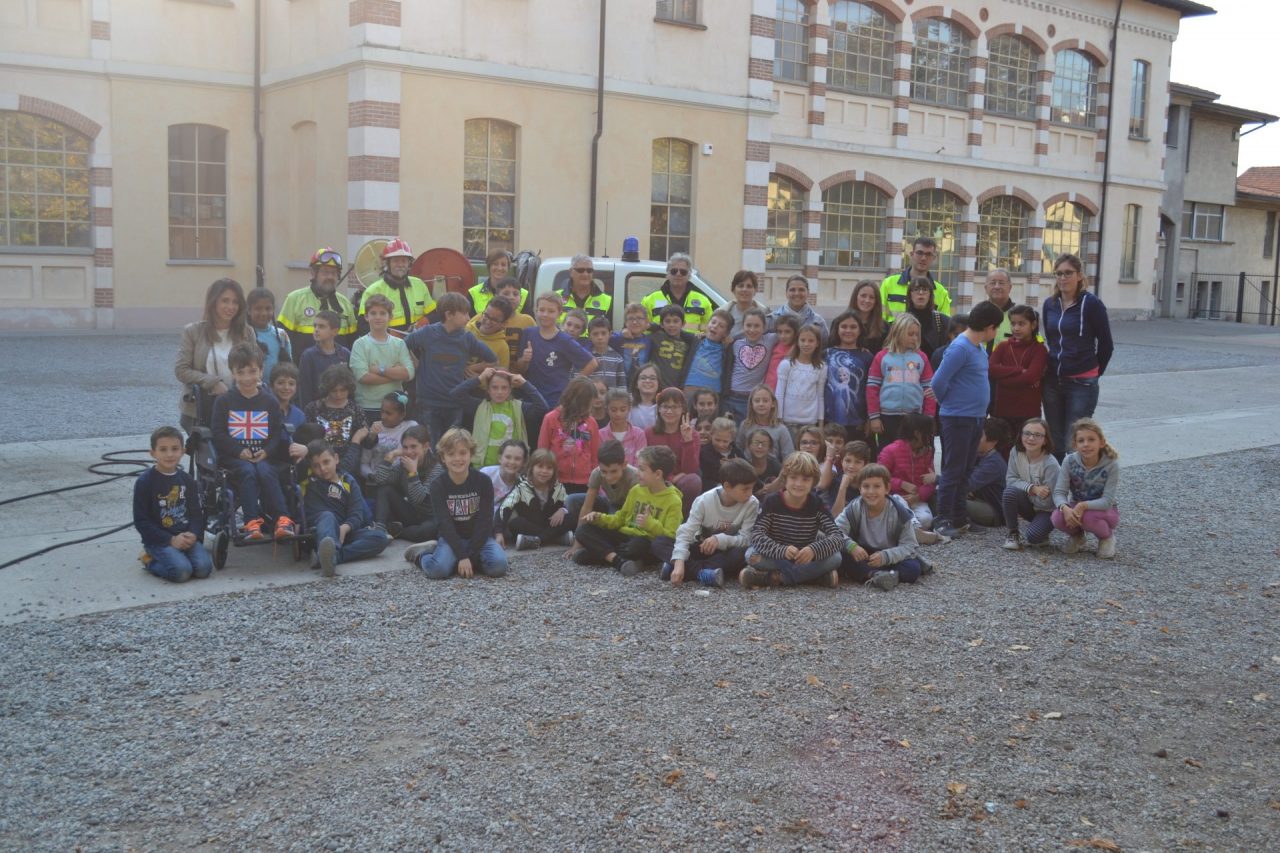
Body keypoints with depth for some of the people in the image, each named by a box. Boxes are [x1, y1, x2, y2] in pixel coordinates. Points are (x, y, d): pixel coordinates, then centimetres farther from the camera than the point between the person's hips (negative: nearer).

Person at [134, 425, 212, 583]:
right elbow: (141, 521, -8)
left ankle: (178, 556, 8)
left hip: (186, 537, 4)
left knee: (204, 567, -21)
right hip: (159, 540, -4)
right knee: (181, 571, -26)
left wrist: (193, 534, -12)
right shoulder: (144, 482, -7)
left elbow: (197, 513, 10)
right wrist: (171, 540, -15)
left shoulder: (187, 481, 8)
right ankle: (151, 561, 3)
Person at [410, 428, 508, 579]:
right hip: (451, 538, -1)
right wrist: (462, 556, -24)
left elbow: (485, 521, -10)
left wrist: (470, 555, -18)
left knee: (498, 565, -28)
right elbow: (445, 524, -15)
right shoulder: (438, 485, -9)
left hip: (479, 537, 2)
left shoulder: (484, 482, -8)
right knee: (437, 569, -31)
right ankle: (420, 554, 5)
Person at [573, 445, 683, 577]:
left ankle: (603, 554, -23)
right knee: (584, 530, -11)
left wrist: (650, 524, -27)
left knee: (640, 544, -42)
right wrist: (599, 518, 3)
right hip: (624, 537, 6)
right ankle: (619, 561, -31)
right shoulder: (636, 490, 10)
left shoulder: (673, 501, -8)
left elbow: (670, 538, -13)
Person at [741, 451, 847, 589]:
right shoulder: (771, 502, -9)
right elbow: (756, 535, -21)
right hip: (776, 557, -1)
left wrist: (814, 550, -36)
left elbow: (838, 537, -15)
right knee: (751, 554, -31)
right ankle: (815, 574, -24)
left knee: (835, 558, -26)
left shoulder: (817, 506, -5)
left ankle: (775, 576, -25)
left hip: (806, 559, 1)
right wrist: (782, 550, -40)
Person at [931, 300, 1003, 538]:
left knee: (966, 470, 13)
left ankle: (959, 517, 21)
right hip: (958, 418, -9)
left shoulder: (979, 347, 10)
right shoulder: (960, 348, -18)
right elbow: (938, 383, -19)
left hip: (976, 417, 9)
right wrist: (949, 402, -1)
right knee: (953, 471, -4)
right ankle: (943, 521, 2)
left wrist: (983, 410, 11)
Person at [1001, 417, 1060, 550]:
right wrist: (1032, 488, -27)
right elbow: (1010, 479, -12)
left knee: (1033, 537, -30)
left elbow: (1047, 502, -20)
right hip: (1028, 504, 4)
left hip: (1047, 510, -4)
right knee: (1009, 492, -28)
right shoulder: (1016, 452, -12)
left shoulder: (1051, 464, -25)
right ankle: (1013, 534, -10)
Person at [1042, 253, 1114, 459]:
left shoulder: (1091, 304, -8)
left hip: (1081, 383, -5)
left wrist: (1094, 372, 7)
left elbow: (1106, 344, -1)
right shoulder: (1050, 304, 7)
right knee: (1055, 441, 11)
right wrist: (1055, 365, 16)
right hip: (1052, 381, 5)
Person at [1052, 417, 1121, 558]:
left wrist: (1083, 506, -39)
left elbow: (1107, 501, -24)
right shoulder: (1069, 461, -14)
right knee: (1058, 517, -29)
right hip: (1076, 508, 2)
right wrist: (1065, 508, -39)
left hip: (1104, 510, -2)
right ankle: (1076, 535, 7)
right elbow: (1059, 492, -17)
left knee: (1088, 517, -36)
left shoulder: (1111, 464, -21)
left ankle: (1107, 537, 0)